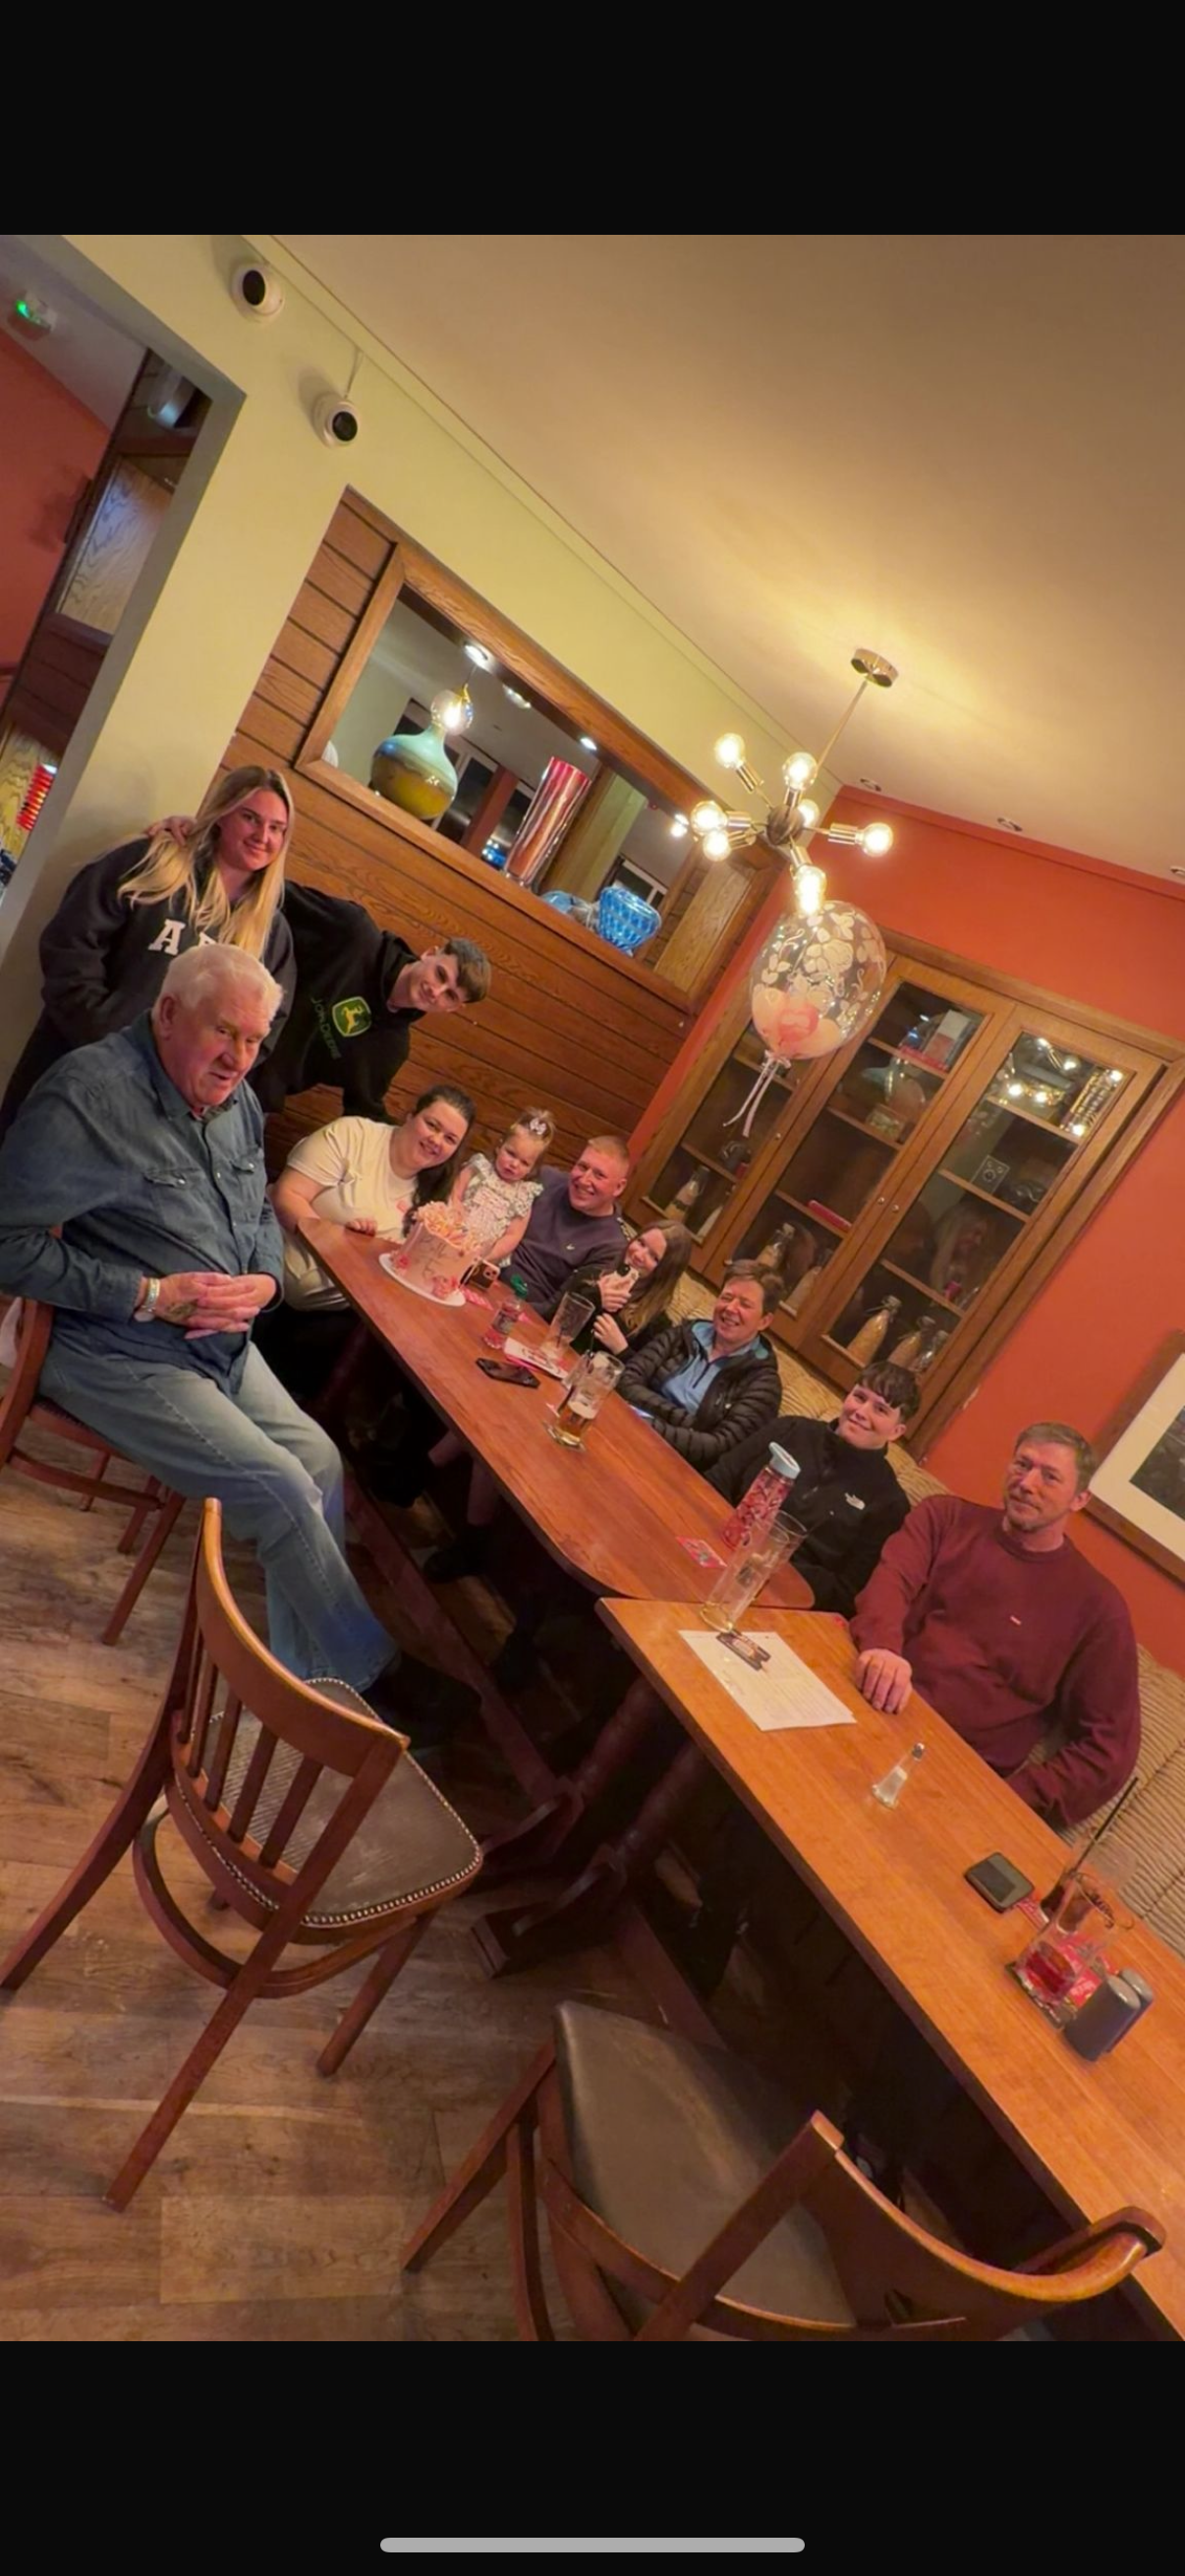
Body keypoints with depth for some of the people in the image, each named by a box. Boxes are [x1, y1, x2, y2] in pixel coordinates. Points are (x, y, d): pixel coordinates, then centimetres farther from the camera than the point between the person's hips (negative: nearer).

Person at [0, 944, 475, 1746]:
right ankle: (371, 1670, 5)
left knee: (321, 1461, 2)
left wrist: (264, 1280, -5)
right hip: (120, 1353, -8)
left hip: (225, 1344, 8)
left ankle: (307, 1678, 16)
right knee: (284, 1491, -15)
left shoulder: (238, 1102, 6)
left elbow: (262, 1213, 18)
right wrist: (150, 1295, -23)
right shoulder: (90, 1093, -18)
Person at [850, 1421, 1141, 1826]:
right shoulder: (945, 1516, 10)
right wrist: (880, 1647, -32)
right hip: (868, 1700, 3)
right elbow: (891, 1580, -9)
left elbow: (1108, 1748, 3)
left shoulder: (1098, 1607, 4)